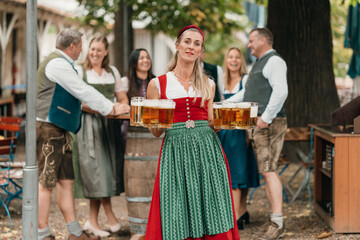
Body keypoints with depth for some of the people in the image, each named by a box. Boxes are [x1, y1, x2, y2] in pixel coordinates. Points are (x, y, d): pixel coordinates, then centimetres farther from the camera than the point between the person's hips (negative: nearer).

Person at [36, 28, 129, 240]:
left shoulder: (62, 64, 20)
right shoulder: (57, 64, -14)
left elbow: (76, 95, 26)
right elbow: (83, 91, -15)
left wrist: (107, 108, 20)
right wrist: (111, 108, -8)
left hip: (60, 130, 11)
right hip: (48, 129, -11)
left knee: (66, 181, 10)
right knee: (46, 182, -6)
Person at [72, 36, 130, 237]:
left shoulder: (113, 72, 15)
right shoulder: (79, 71, 1)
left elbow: (121, 96, 18)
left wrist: (124, 106, -5)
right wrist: (98, 108, -20)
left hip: (108, 125, 4)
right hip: (88, 125, -4)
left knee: (107, 167, 1)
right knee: (95, 170, -9)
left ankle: (92, 222, 8)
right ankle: (110, 215, 1)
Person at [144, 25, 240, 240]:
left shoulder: (208, 85, 14)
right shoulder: (158, 84, 6)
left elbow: (211, 123, 16)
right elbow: (155, 132, 7)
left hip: (207, 150, 2)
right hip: (175, 151, -2)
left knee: (211, 211, -1)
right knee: (178, 216, -3)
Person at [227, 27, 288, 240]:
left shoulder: (274, 61, -10)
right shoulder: (260, 63, 22)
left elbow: (280, 91, -22)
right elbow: (248, 92, 30)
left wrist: (266, 118, -23)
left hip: (270, 123, -10)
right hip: (260, 123, 10)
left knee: (269, 170, -13)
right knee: (267, 170, 10)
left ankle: (278, 222, -13)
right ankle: (275, 217, 15)